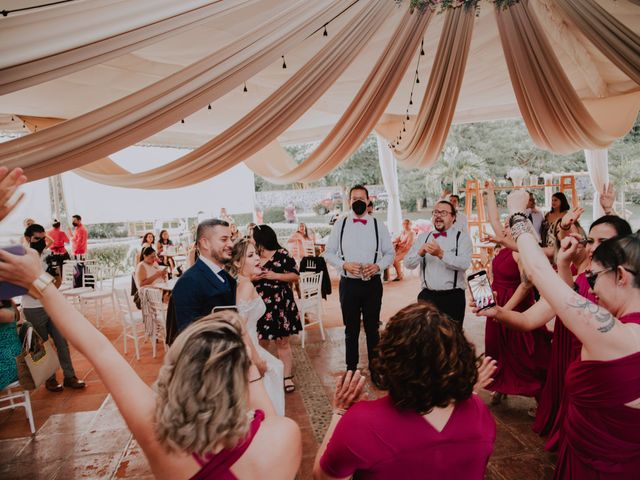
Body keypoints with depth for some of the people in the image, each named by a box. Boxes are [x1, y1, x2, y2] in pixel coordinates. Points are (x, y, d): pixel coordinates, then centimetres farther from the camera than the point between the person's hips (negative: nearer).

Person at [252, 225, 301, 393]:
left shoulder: (282, 255, -7)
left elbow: (295, 275, -6)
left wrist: (275, 275, -17)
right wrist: (252, 277, -10)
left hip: (280, 304, -3)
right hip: (259, 306, 3)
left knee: (283, 342, 6)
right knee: (260, 343, 7)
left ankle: (287, 377, 17)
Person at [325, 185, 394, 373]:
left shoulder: (378, 225, 1)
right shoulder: (340, 224, 1)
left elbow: (389, 253, 6)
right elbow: (329, 253, 3)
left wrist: (378, 266, -14)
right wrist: (344, 265, -14)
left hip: (373, 283, 0)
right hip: (349, 284, 0)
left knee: (372, 328, 12)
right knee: (351, 329, 12)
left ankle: (375, 366, 28)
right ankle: (351, 367, 27)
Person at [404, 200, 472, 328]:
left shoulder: (462, 237, 0)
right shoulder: (423, 237, 10)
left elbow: (464, 264, -16)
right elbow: (408, 264, 1)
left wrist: (441, 254, -28)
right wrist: (420, 252, -17)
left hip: (453, 297, -3)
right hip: (427, 296, 3)